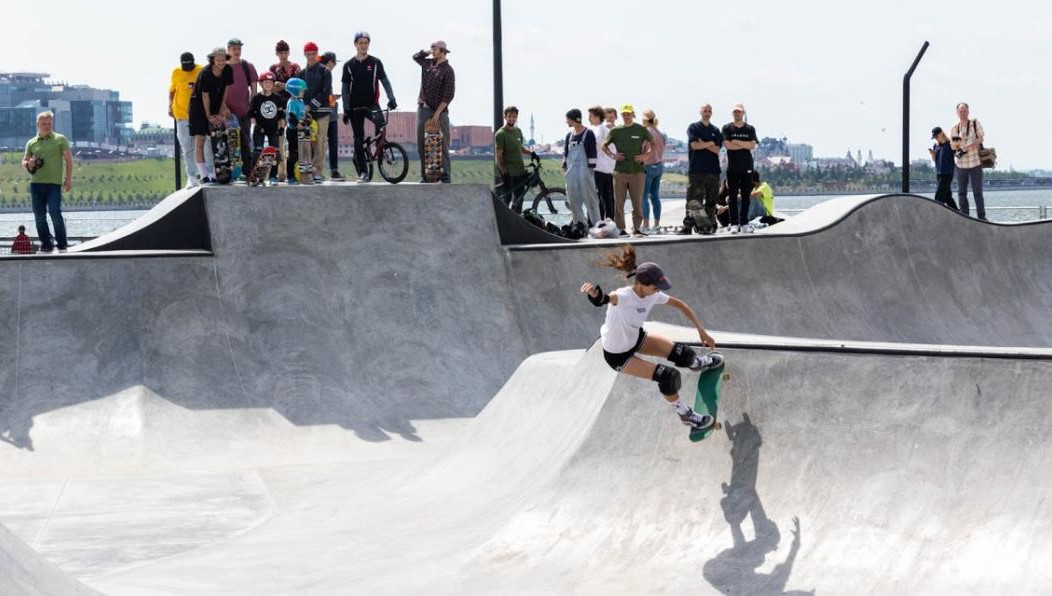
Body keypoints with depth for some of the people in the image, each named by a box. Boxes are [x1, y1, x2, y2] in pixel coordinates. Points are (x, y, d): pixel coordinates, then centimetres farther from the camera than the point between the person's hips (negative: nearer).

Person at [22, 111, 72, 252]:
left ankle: (62, 243, 0)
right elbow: (24, 161, 21)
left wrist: (69, 178, -6)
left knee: (55, 213, -11)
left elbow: (68, 159, 3)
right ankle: (46, 244, 12)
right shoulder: (31, 143, 14)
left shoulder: (60, 139, 5)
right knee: (39, 215, 4)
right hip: (36, 183, 4)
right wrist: (28, 164, -4)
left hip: (54, 183, -4)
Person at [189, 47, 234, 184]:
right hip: (199, 106, -5)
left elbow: (225, 91, 0)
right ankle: (204, 176, -11)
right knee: (200, 140, -9)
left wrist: (220, 112, -4)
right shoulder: (205, 74, -21)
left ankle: (214, 175, 2)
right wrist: (209, 116, -13)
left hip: (216, 107, 5)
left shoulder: (227, 71, -6)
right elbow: (205, 96, -16)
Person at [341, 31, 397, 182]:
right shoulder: (349, 65, 4)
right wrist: (346, 110, -3)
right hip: (355, 106, 1)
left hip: (372, 103, -1)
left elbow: (385, 81, -1)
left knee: (380, 120, -34)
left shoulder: (375, 62, 2)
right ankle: (363, 172, 5)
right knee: (358, 140, 0)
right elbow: (345, 89, 5)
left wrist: (391, 98, -17)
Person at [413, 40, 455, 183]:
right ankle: (424, 175, 5)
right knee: (421, 144, 2)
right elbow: (415, 56, 33)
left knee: (442, 145, -6)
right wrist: (427, 52, 14)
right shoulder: (428, 64, 12)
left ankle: (446, 176, -5)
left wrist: (437, 114, -16)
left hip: (439, 111, -6)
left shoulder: (448, 71, -7)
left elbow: (448, 96, -12)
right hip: (423, 108, 6)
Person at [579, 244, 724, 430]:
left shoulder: (652, 295, -17)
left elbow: (679, 304, -2)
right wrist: (595, 293, -86)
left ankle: (696, 362, 42)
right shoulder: (623, 297, -39)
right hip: (617, 354, -6)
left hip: (636, 338, 6)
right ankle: (685, 415, 13)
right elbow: (608, 298, -62)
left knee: (682, 354, 3)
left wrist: (701, 331, -1)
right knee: (668, 376, -13)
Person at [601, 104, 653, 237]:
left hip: (637, 171, -1)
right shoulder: (616, 131, 7)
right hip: (620, 170, 1)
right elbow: (604, 146, 16)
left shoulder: (641, 130, 5)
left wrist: (645, 156, -2)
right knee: (619, 202, 0)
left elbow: (652, 144, 13)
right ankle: (620, 229, 6)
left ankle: (637, 228, 9)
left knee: (638, 202, 1)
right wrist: (612, 155, 0)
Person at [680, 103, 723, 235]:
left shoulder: (716, 131, 16)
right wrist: (710, 143, 1)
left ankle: (708, 225, 5)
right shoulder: (693, 128, 6)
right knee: (693, 200, -9)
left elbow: (717, 150, 4)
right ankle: (687, 226, -10)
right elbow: (694, 145, -8)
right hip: (696, 169, -4)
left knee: (711, 199, 1)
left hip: (712, 170, 4)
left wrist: (703, 144, -5)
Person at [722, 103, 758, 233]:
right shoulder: (727, 128, 4)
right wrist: (745, 145, -6)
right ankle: (734, 224, 0)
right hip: (732, 167, -1)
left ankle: (744, 223, 6)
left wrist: (736, 142, -8)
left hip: (747, 167, 1)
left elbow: (752, 145, -5)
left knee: (746, 196, 2)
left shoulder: (750, 129, 8)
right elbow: (727, 145, -9)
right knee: (733, 197, -2)